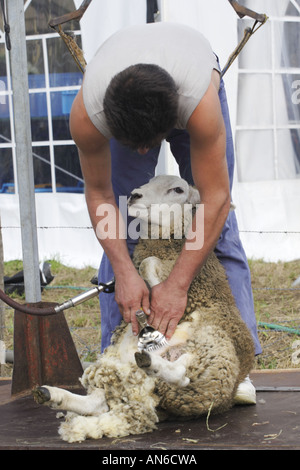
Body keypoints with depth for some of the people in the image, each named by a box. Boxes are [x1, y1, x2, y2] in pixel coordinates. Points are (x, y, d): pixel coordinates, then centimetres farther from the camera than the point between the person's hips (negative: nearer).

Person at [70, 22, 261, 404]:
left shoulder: (201, 101, -48)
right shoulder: (86, 113, -41)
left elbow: (215, 198, -41)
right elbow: (99, 193, -25)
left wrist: (177, 285, -41)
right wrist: (124, 273, -33)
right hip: (123, 111, 1)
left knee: (217, 228, -8)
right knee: (121, 234, -8)